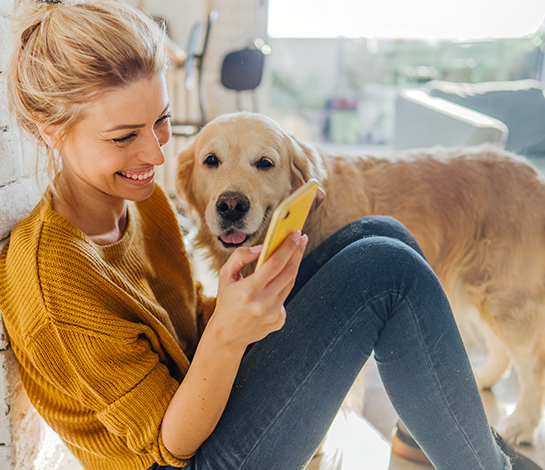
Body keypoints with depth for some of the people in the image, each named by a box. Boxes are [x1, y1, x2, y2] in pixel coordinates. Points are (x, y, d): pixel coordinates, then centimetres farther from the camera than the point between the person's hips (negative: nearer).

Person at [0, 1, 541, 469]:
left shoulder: (138, 196, -3)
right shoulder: (53, 280, -27)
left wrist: (255, 300, -10)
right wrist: (227, 335, -38)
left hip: (200, 391, 8)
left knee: (380, 234, -6)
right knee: (386, 269, -21)